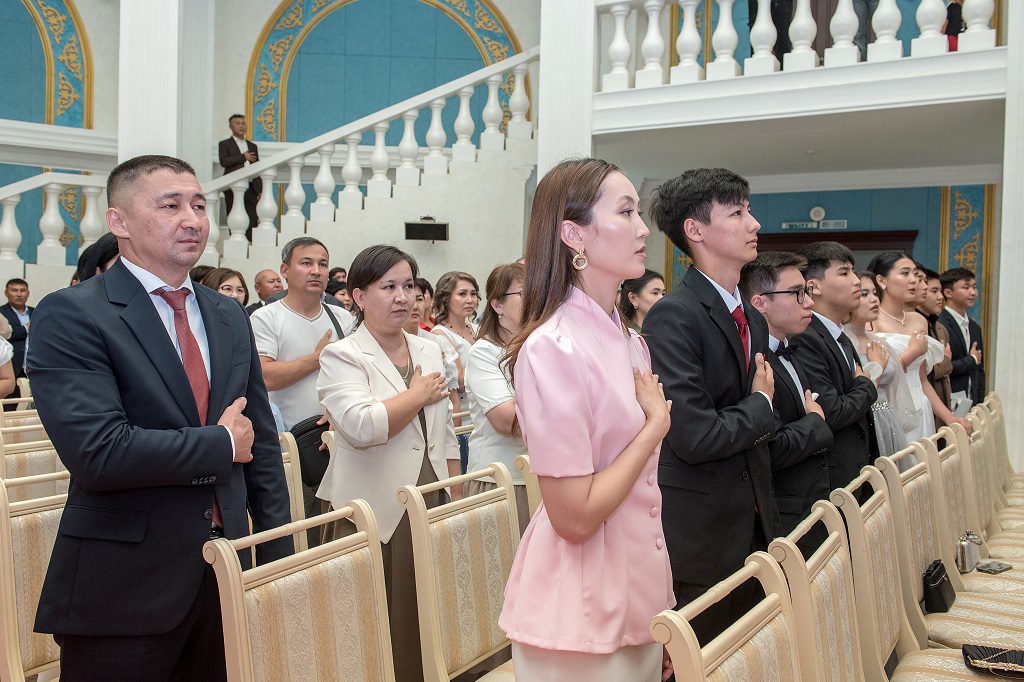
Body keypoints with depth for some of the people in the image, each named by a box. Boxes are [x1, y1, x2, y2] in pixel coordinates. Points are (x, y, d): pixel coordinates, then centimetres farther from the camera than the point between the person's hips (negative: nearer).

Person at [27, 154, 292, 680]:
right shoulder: (70, 316, -11)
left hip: (227, 572, 6)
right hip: (123, 590, -5)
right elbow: (97, 452, -24)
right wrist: (221, 443, -12)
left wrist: (279, 558, 8)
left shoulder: (229, 319, 9)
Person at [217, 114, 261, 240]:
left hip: (251, 188, 3)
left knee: (253, 223, -6)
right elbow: (223, 161, -11)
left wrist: (260, 190, 9)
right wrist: (244, 157, -5)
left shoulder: (252, 146, 23)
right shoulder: (224, 144, 10)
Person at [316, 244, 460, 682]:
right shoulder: (341, 358, -5)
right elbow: (361, 426, -23)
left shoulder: (429, 352, 14)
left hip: (430, 507, 5)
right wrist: (419, 395, -10)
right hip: (374, 515, -5)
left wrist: (456, 498, 13)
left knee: (426, 624, 8)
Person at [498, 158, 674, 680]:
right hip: (581, 616, -8)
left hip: (641, 594, 8)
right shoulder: (553, 349, -20)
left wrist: (663, 615, 14)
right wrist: (656, 425, -12)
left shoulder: (631, 342, 7)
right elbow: (575, 516, -22)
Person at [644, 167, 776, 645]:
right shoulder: (673, 317, -18)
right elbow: (695, 437, -25)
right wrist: (760, 406, -8)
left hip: (751, 525, 8)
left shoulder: (753, 320, 11)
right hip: (699, 533, -8)